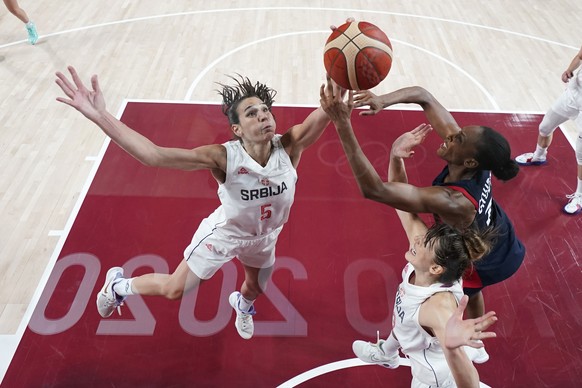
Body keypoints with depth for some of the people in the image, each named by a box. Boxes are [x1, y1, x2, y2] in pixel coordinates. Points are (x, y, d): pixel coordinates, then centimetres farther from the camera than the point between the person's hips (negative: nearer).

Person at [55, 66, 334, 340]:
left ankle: (242, 304, 71)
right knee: (173, 290, 10)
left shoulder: (289, 147, -31)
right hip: (225, 232, -3)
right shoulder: (223, 157, -37)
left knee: (256, 289, 30)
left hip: (264, 237, 3)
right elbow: (154, 155, -45)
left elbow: (322, 114, -48)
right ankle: (117, 284, 41)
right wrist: (98, 115, -53)